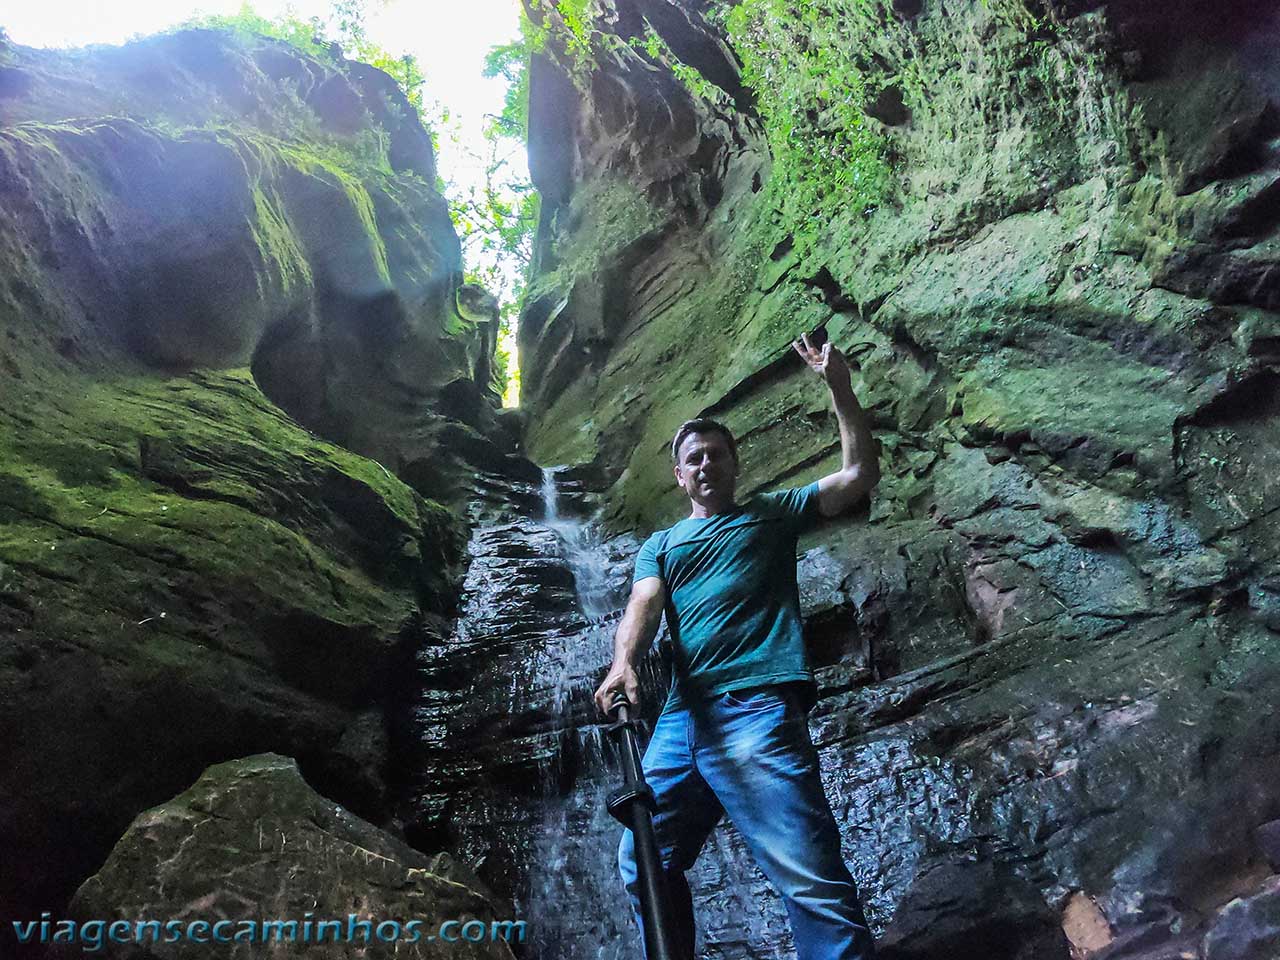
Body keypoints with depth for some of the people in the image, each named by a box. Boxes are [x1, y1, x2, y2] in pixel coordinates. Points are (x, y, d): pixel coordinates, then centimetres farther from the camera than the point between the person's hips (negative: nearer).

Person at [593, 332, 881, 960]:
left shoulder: (771, 514, 17)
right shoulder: (659, 545, 24)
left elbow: (860, 473, 11)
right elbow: (644, 607, 5)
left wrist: (838, 385, 4)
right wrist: (623, 662, -17)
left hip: (758, 710, -4)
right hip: (681, 717, 5)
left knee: (811, 880, -14)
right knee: (643, 866, 7)